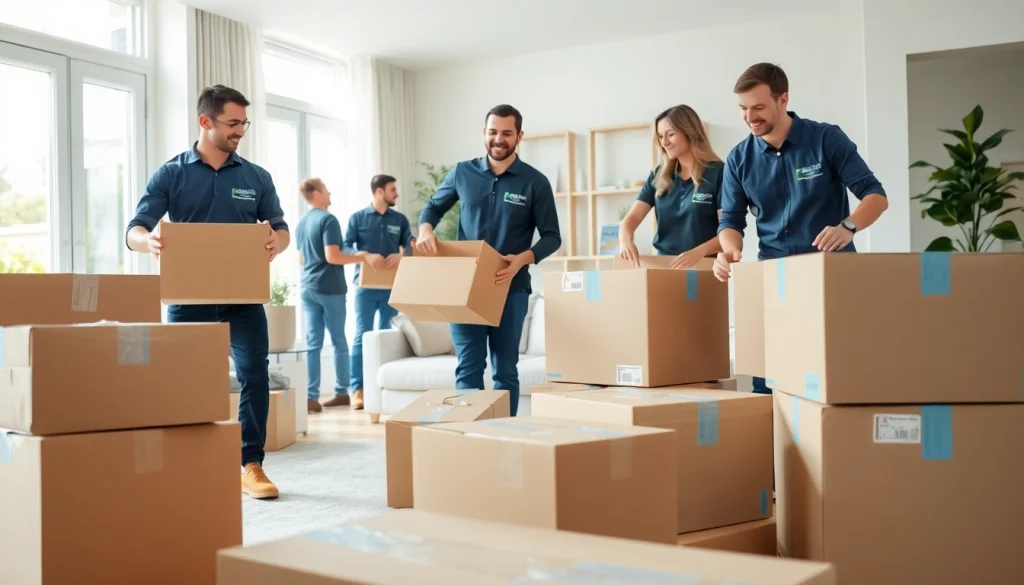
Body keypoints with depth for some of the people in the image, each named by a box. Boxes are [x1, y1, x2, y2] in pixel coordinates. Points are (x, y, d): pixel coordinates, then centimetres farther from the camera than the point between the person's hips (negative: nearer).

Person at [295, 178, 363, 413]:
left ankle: (311, 396, -1)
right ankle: (341, 392, 13)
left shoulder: (301, 223, 14)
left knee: (313, 343, 4)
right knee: (339, 342, 6)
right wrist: (362, 257, -11)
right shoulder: (328, 219, -11)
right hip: (330, 288, -7)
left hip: (308, 288, 7)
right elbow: (332, 256, -19)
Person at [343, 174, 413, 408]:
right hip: (366, 286, -3)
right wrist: (365, 255, -20)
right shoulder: (358, 218, 3)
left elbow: (411, 247, 6)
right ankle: (358, 389, -2)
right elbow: (346, 247, -3)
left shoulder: (400, 219, 10)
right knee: (362, 336, -3)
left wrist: (400, 256, -16)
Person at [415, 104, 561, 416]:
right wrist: (425, 228, -5)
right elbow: (434, 206, 18)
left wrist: (523, 259, -20)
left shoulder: (535, 182, -2)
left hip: (511, 287, -1)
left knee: (505, 370, 6)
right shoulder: (462, 173, 5)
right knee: (468, 368, 1)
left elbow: (552, 237, -1)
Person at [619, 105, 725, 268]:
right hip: (664, 265, 3)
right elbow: (632, 217, 5)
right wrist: (625, 239, -17)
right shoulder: (659, 176, 12)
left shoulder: (718, 172, -2)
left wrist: (700, 252, -24)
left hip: (704, 266, -3)